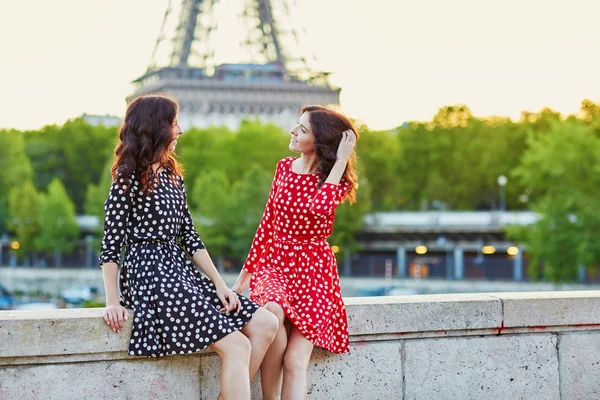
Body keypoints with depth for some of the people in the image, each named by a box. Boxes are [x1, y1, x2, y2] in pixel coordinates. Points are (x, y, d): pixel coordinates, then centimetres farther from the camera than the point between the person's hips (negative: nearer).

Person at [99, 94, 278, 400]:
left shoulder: (172, 174, 17)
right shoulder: (128, 178, -6)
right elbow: (111, 244, -9)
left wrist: (220, 284, 8)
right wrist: (112, 302, -16)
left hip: (181, 271, 9)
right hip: (150, 274, -9)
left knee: (265, 323, -4)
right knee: (236, 345, -19)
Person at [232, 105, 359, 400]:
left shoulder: (336, 180, -3)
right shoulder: (284, 168, 9)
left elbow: (319, 206, -27)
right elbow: (268, 223, 14)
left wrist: (342, 160, -19)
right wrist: (246, 273, 13)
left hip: (313, 270, -2)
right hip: (274, 264, 2)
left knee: (295, 361, -17)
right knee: (273, 311, -34)